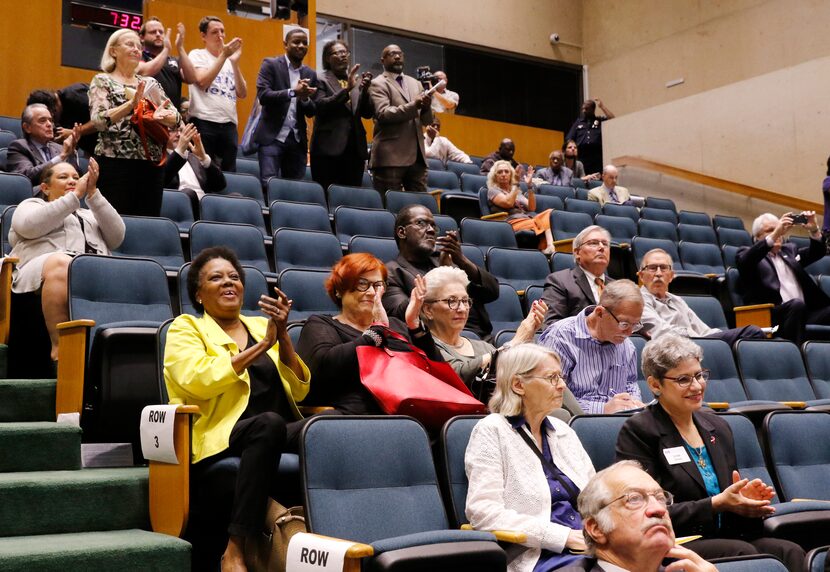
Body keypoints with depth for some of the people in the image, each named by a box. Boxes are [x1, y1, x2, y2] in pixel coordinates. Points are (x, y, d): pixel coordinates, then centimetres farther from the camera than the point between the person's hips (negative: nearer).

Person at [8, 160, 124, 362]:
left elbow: (116, 237, 15)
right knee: (61, 263, -41)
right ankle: (59, 347, -41)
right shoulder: (31, 204, 29)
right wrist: (75, 195, 2)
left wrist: (93, 194, 8)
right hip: (43, 270, -3)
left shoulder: (90, 215, 37)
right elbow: (30, 226, 2)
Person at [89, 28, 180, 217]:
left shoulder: (150, 83, 16)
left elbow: (176, 118, 8)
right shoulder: (102, 81, 4)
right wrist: (131, 104, -24)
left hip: (152, 164, 5)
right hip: (115, 163, -5)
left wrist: (160, 115, -14)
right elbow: (98, 120, -12)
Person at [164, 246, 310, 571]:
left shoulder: (261, 325, 22)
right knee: (269, 422, -37)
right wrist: (261, 346, -7)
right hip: (219, 443, -4)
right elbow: (198, 381, -11)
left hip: (279, 435, 4)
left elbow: (298, 391, 13)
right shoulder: (186, 328, 11)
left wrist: (282, 336, -1)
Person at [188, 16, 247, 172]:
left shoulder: (229, 61, 19)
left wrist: (235, 62, -2)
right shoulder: (197, 55, 6)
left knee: (229, 172, 6)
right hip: (204, 123, -5)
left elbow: (242, 94, 7)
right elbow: (202, 81, -12)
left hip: (229, 124, 5)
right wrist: (223, 55, -11)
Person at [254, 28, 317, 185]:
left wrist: (305, 98, -12)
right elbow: (263, 95, -12)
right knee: (269, 184, -10)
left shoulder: (310, 74, 13)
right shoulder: (270, 64, 1)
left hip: (298, 140, 4)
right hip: (272, 137, -4)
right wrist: (293, 91, -22)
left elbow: (311, 112, 10)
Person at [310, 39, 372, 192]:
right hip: (329, 148, -5)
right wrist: (346, 89, -18)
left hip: (355, 148, 5)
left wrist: (365, 90, -7)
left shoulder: (357, 80, 16)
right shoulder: (320, 79, 2)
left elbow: (367, 113, 10)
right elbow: (320, 106, -13)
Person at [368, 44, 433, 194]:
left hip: (417, 156, 6)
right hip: (390, 157, -6)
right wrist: (414, 105, -20)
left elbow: (427, 120, 16)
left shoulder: (415, 83, 20)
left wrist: (426, 107, -7)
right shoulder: (378, 84, 1)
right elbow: (383, 114, -14)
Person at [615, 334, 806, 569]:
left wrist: (745, 498, -4)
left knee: (790, 552, -21)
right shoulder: (637, 431, -5)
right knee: (743, 552, -33)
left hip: (722, 538, 7)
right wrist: (717, 504, -15)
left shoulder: (717, 426, 16)